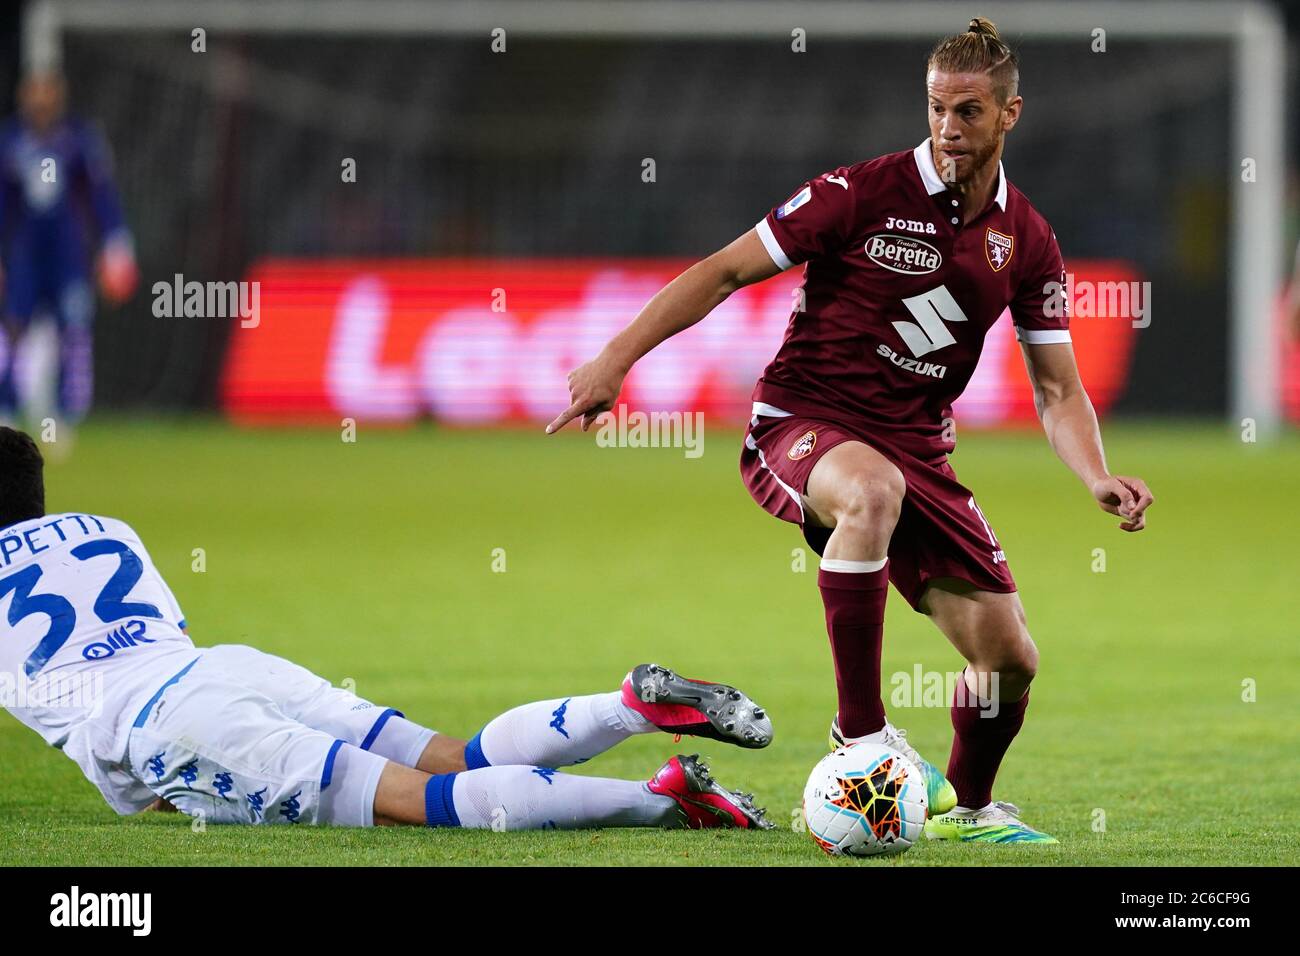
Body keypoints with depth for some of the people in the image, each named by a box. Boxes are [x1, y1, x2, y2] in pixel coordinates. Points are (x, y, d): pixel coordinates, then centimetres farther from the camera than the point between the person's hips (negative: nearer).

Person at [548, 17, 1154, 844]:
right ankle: (860, 729, -31)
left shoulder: (1026, 242, 4)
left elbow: (1058, 388, 6)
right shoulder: (863, 193, -11)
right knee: (875, 489, -42)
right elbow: (725, 272, -8)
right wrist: (616, 360, -16)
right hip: (799, 426, -5)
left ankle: (964, 807, 31)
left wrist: (1098, 478, -13)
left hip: (917, 452, 5)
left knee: (1010, 658, -1)